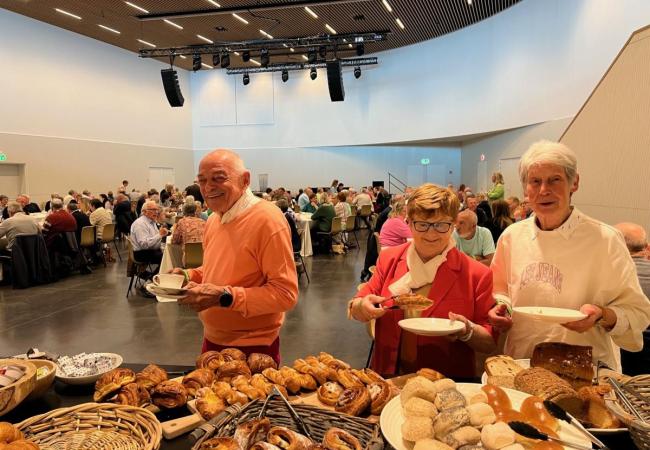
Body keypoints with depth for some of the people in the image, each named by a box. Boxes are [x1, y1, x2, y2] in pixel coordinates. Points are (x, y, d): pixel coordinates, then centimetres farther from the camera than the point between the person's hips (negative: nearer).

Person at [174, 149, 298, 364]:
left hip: (252, 348, -8)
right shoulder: (214, 219, 5)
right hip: (212, 340, 8)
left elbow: (286, 294, -24)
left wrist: (224, 296, -29)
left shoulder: (266, 219, -22)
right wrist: (190, 276, 1)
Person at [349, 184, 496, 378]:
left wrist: (467, 331, -16)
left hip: (446, 383, -4)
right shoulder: (389, 259, 6)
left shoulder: (477, 275, -2)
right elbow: (356, 309, 11)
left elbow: (490, 343, 3)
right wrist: (361, 307, -10)